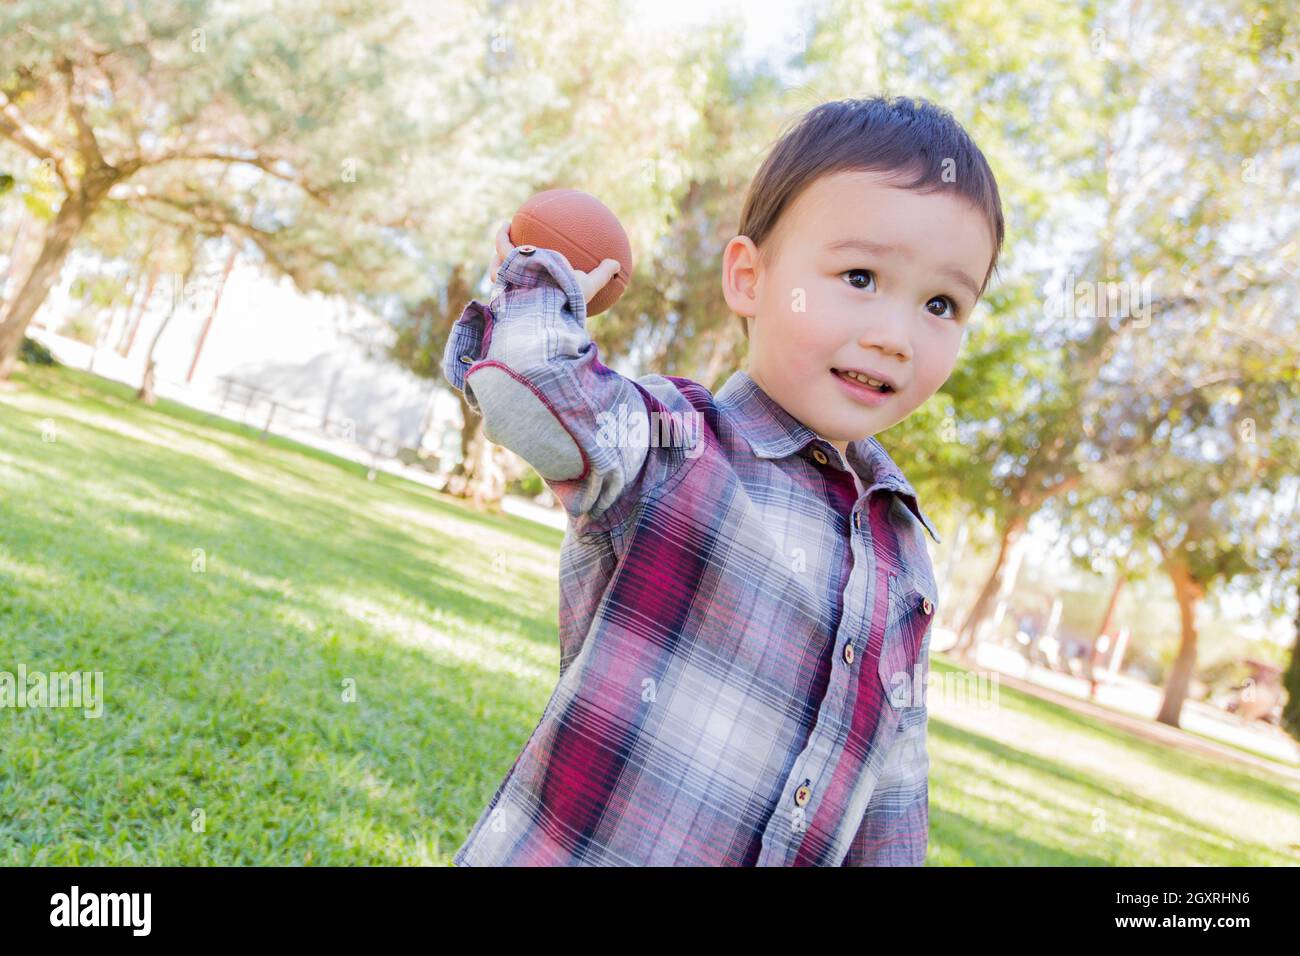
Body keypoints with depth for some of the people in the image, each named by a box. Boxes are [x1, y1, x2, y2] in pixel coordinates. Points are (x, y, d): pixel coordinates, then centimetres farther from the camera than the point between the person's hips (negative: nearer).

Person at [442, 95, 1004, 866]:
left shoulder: (903, 553, 2)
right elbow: (527, 379, -36)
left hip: (804, 851, 5)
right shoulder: (664, 448, -15)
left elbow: (890, 772, 9)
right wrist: (543, 287, -19)